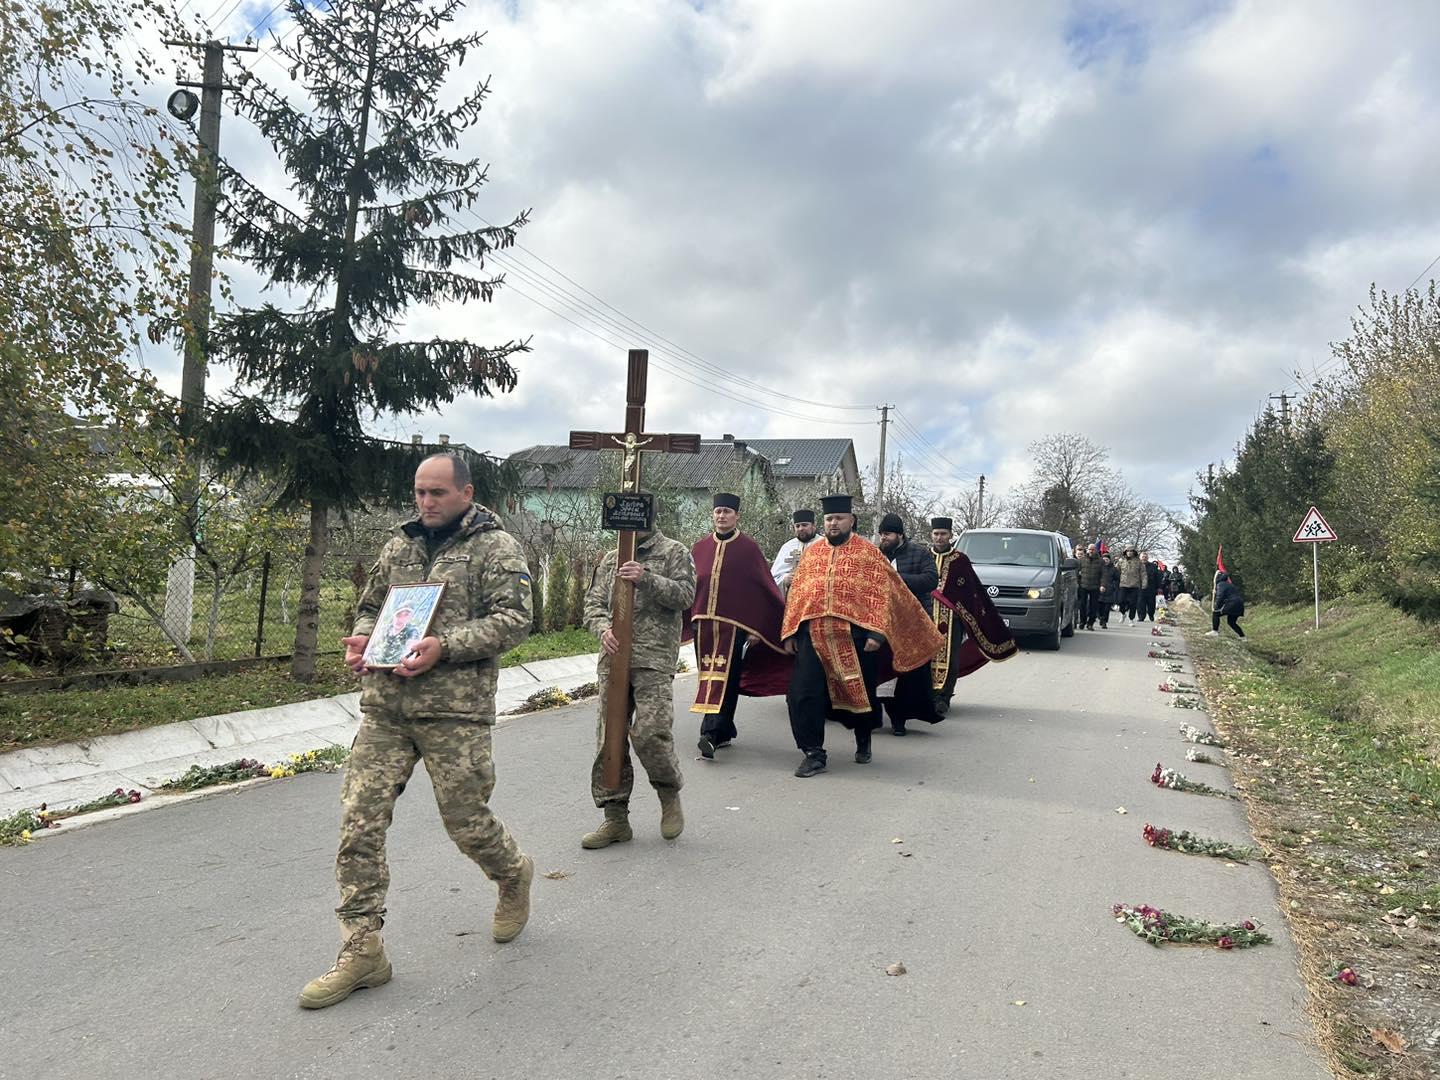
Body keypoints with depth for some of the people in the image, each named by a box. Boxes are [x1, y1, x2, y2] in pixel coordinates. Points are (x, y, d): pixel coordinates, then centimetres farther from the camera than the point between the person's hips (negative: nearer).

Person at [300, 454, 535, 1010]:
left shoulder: (496, 547, -2)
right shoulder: (400, 544, 15)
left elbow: (514, 618, -11)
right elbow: (370, 604, 26)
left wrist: (444, 645, -22)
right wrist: (361, 639, 3)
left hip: (455, 710, -5)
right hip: (384, 706, 5)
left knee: (466, 821, 4)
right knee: (359, 821, -1)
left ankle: (513, 875, 38)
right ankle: (362, 950, 9)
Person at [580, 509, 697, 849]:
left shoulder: (674, 552, 7)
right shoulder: (610, 559, 19)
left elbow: (685, 594, -5)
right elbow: (593, 603, 15)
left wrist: (647, 578, -17)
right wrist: (603, 629, -6)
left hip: (654, 659, -5)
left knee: (650, 732, -15)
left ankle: (669, 794, 13)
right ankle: (615, 817, 13)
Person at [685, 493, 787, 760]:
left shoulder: (749, 548, 0)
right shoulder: (700, 547, 10)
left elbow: (766, 588, 0)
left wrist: (757, 627, -4)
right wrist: (687, 621, 9)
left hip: (734, 625, -4)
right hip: (703, 624, 4)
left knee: (724, 679, -9)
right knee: (710, 678, 10)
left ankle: (711, 735, -12)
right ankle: (725, 732, 22)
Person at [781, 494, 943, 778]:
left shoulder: (868, 552, 1)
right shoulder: (811, 553, 12)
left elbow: (881, 593, -4)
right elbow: (796, 593, 13)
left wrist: (877, 633, -14)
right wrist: (790, 633, 7)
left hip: (854, 636, -2)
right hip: (813, 636, 3)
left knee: (860, 692, 12)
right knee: (804, 694, -8)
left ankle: (863, 741, 38)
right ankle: (814, 754, 1)